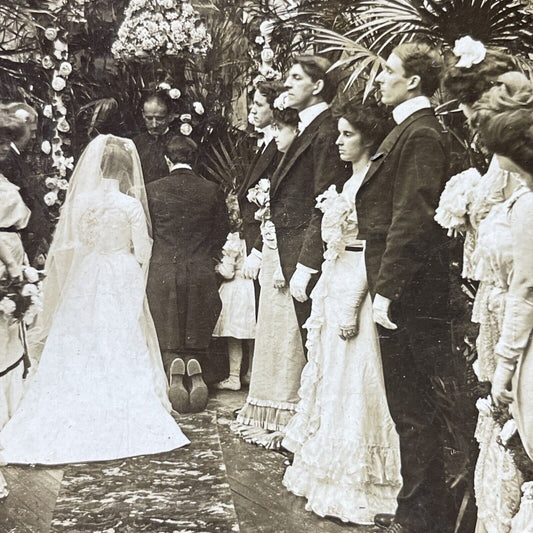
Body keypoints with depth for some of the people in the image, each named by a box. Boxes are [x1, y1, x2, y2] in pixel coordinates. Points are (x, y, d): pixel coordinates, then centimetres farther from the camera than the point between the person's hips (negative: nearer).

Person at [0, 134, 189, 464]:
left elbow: (66, 246, 1)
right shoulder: (131, 205, -11)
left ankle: (73, 428, 14)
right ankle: (119, 426, 14)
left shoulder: (79, 200, -4)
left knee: (78, 354, 10)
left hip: (83, 282, 2)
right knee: (120, 352, 8)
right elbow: (143, 253, -7)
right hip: (121, 285, -2)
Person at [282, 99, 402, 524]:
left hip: (356, 291, -10)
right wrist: (327, 294, 14)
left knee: (350, 384, -2)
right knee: (330, 379, 15)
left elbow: (372, 249, -19)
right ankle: (331, 473, 27)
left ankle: (355, 486, 9)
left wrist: (352, 306, -21)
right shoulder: (352, 181, 15)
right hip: (336, 288, 10)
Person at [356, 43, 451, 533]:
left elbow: (411, 218, -21)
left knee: (412, 409, 0)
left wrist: (387, 290, -21)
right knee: (411, 406, 16)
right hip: (400, 290, 10)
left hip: (405, 292, -10)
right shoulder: (408, 130, 17)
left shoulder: (421, 134, -14)